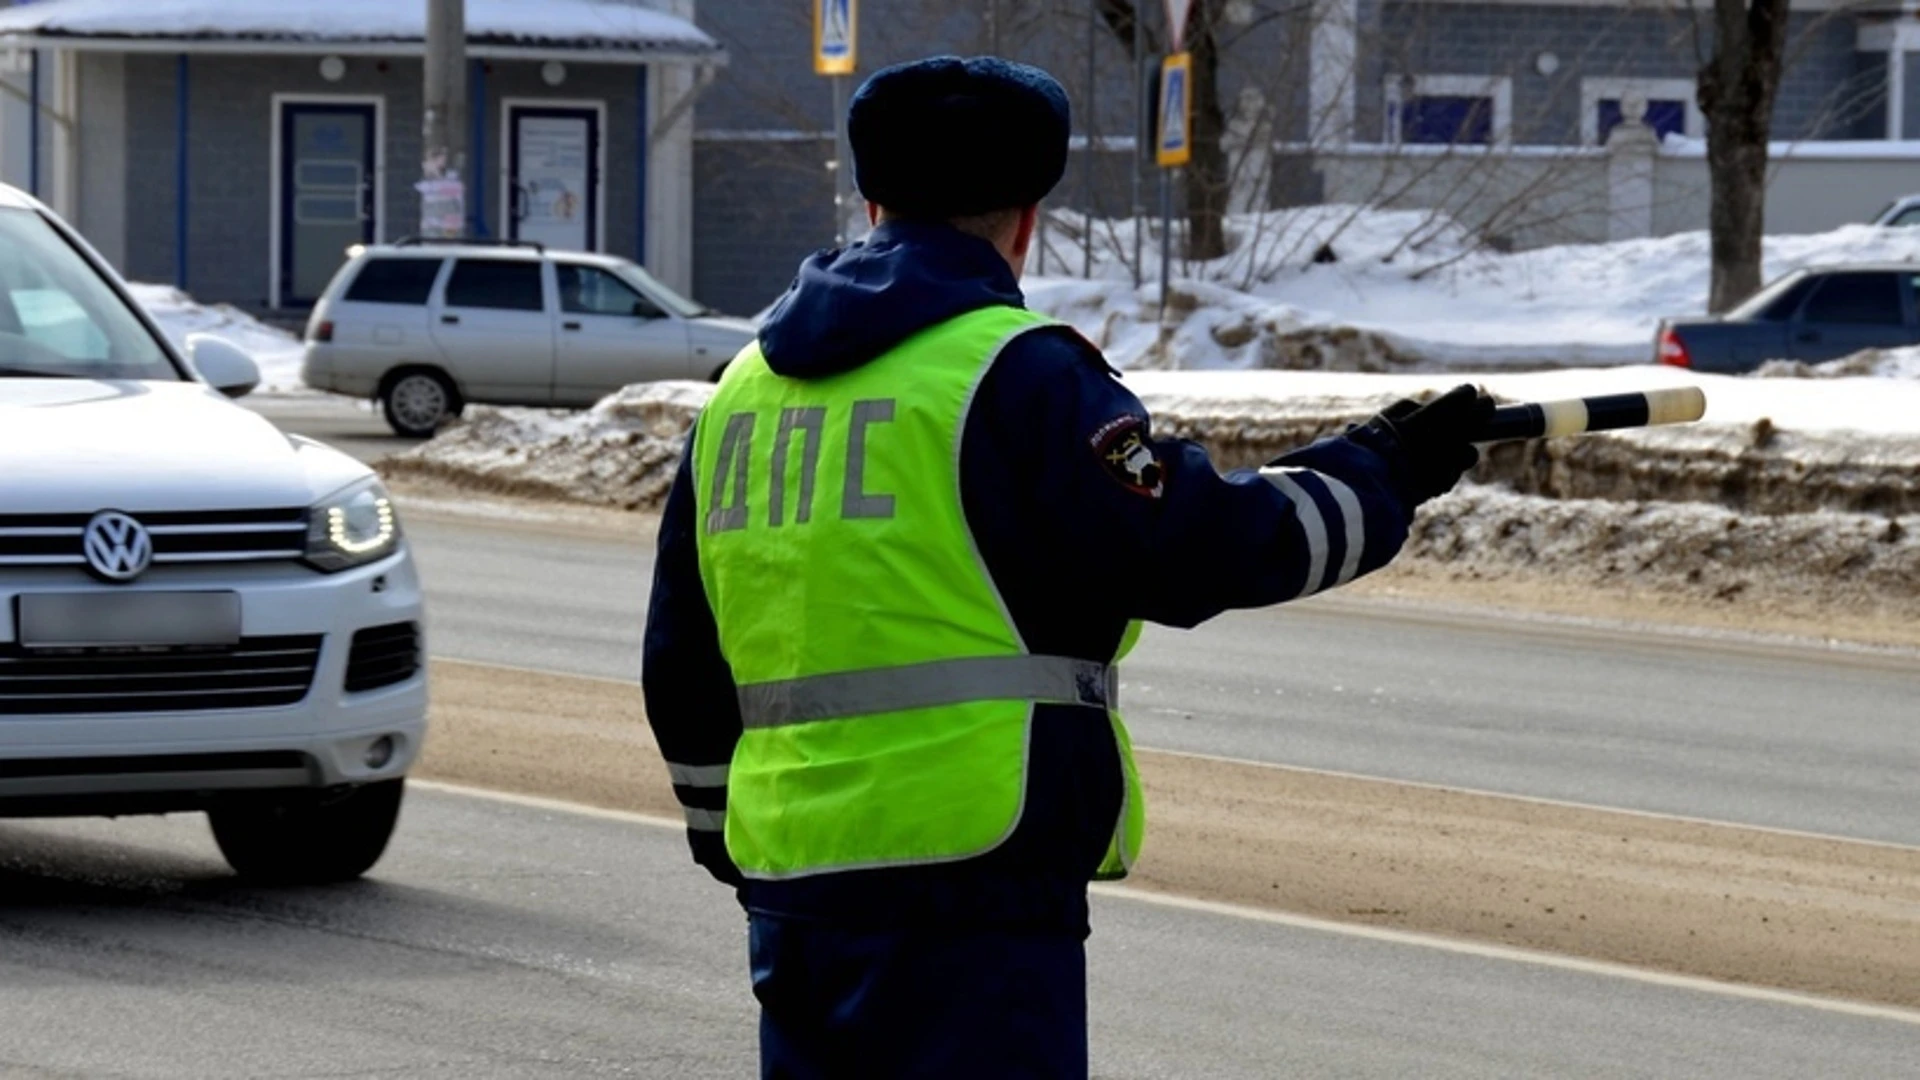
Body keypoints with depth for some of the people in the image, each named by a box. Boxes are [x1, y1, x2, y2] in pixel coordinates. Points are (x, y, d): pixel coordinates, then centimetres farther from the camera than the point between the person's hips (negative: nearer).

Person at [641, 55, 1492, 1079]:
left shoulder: (743, 391, 15)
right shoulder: (1014, 376, -8)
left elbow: (684, 671, 22)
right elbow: (1203, 545, -11)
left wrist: (727, 845, 33)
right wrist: (1382, 472, 3)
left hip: (790, 883, 8)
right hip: (974, 888, -7)